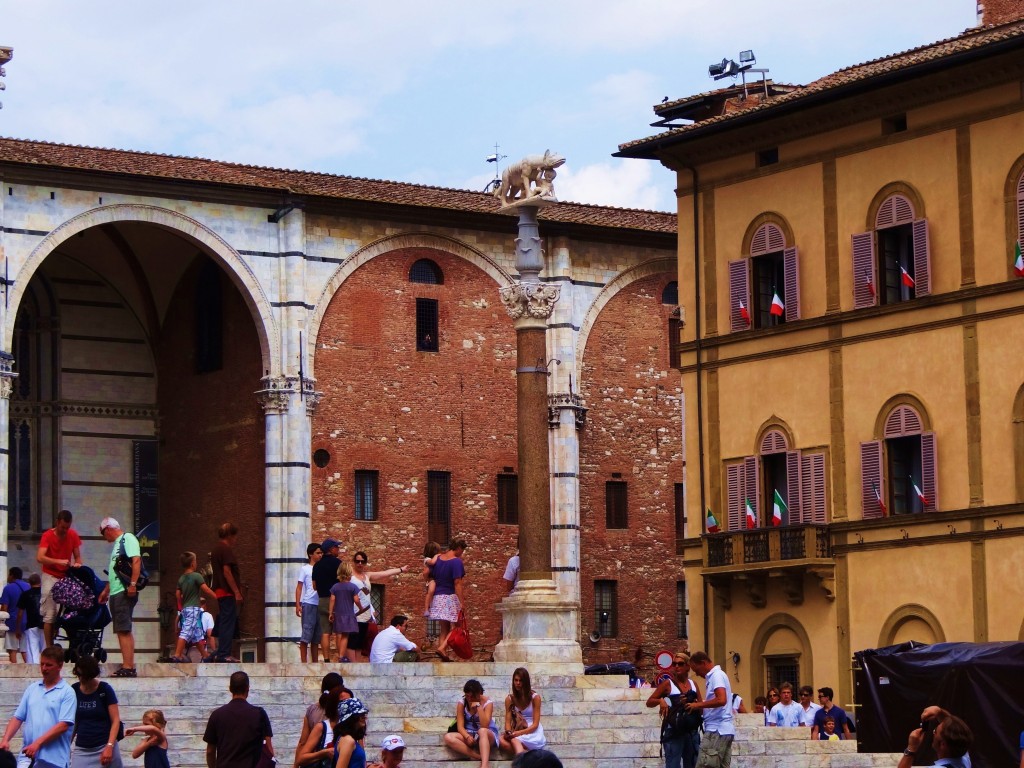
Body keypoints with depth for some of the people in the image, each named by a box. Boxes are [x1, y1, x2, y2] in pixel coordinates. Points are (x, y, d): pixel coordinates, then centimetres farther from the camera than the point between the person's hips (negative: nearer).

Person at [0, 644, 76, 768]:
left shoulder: (67, 692, -3)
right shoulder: (32, 688, 13)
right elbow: (18, 718, 13)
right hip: (28, 756, 4)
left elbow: (63, 725, -13)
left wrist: (38, 743, -19)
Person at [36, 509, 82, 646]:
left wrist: (78, 565, -16)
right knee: (50, 614, -9)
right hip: (51, 577, -3)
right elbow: (40, 558, -22)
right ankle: (49, 648, -8)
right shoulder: (48, 536, -10)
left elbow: (77, 556, 7)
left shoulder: (73, 535, 2)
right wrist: (59, 561, -33)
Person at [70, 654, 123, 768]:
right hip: (81, 750, 3)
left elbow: (115, 720, -5)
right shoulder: (74, 690, 5)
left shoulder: (105, 689, -4)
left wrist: (109, 746, -15)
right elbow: (72, 722, 12)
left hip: (104, 747, -3)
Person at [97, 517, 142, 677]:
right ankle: (129, 665, 11)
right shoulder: (117, 544, 24)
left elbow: (136, 560, -18)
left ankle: (128, 667, -16)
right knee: (123, 631, 9)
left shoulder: (128, 538, -6)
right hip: (116, 593, 10)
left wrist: (133, 584, -25)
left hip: (125, 592, -10)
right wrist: (106, 590, 33)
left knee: (123, 630, -13)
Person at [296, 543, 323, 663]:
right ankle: (303, 662, -7)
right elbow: (299, 588, 0)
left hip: (320, 605, 5)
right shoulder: (305, 569, 2)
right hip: (308, 604, -5)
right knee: (306, 635, -7)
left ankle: (315, 662, 13)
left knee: (316, 637, 9)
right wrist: (297, 605, -10)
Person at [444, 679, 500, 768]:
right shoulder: (462, 704, -2)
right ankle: (480, 757, -36)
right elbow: (460, 726, -9)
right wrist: (467, 737, -30)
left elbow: (484, 726, -22)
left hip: (487, 735, -3)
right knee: (448, 737, -26)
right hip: (469, 735, 3)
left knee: (482, 731, -41)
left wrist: (479, 706, -26)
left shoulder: (487, 703, -10)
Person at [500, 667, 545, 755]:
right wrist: (509, 733, -22)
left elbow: (535, 724, -7)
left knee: (514, 740, -37)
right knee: (502, 741, -33)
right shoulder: (509, 699, 7)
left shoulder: (535, 697, -3)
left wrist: (519, 733, -21)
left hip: (532, 732, -4)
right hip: (516, 733, 4)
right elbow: (508, 721, 2)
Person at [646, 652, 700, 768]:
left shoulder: (693, 684, 11)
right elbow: (649, 702, 1)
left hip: (692, 732, 5)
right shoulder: (667, 683, 0)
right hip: (673, 732, -5)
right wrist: (661, 700, -19)